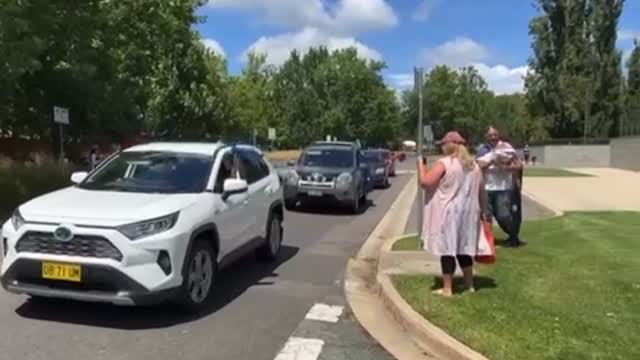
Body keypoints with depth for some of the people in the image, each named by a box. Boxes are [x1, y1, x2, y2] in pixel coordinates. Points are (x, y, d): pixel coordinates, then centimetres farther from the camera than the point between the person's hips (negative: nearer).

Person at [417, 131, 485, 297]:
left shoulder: (444, 163, -11)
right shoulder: (474, 165, 11)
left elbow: (425, 182, -15)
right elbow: (480, 191, 15)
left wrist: (420, 164, -1)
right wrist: (481, 211, 23)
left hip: (447, 214, -7)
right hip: (468, 213, 7)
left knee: (447, 249, -2)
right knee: (464, 248, 16)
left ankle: (447, 289, 2)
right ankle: (469, 285, 23)